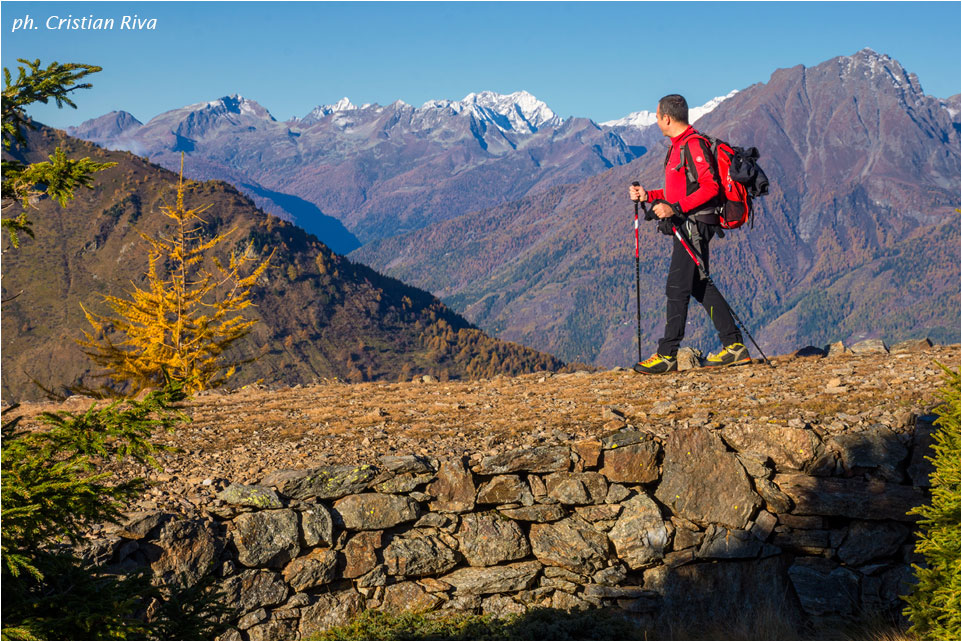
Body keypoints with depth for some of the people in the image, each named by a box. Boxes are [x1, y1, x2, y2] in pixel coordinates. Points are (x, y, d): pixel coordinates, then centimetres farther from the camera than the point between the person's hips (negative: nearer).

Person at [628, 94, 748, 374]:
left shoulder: (694, 145, -13)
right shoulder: (680, 146, 18)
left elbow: (710, 187, -21)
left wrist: (675, 208, -25)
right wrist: (648, 196, 14)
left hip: (694, 224, -11)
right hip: (686, 225, 11)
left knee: (677, 288, -10)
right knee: (699, 285, 12)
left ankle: (667, 355, -7)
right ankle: (734, 346, 15)